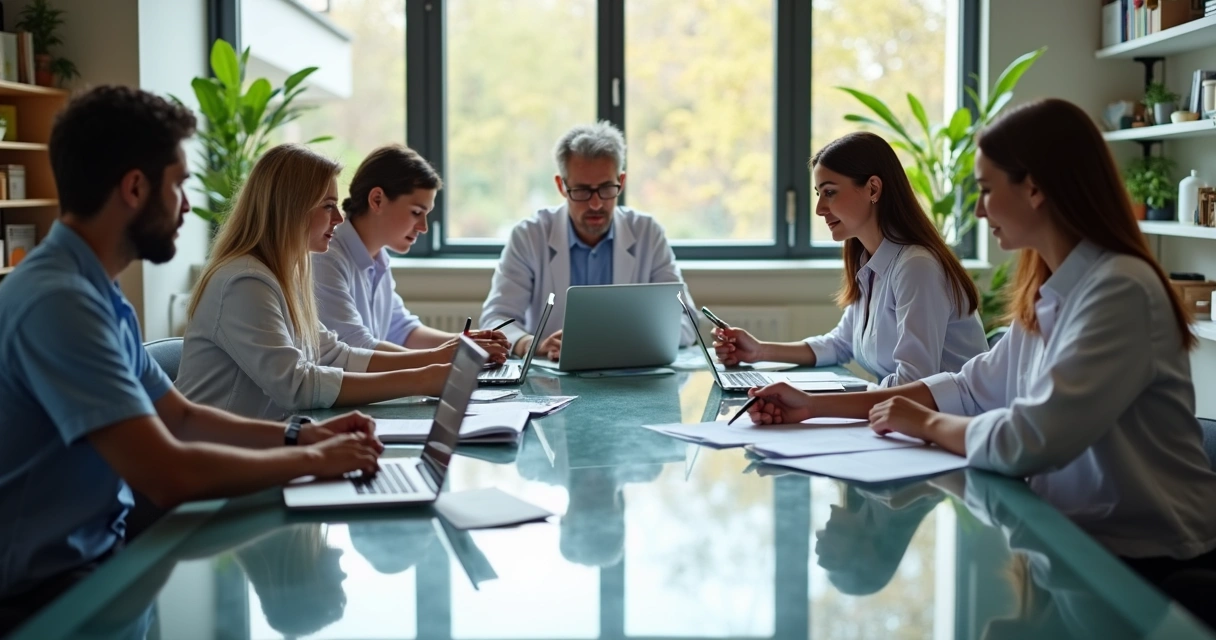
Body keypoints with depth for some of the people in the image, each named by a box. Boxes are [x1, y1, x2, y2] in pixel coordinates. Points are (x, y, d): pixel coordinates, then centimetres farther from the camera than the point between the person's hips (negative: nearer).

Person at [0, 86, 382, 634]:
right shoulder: (58, 300, -24)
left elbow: (179, 417, 18)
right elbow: (169, 475, -29)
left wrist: (301, 434, 5)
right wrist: (308, 459, -16)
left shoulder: (98, 293, 8)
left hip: (99, 550, 9)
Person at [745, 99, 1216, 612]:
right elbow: (972, 388, 12)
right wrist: (814, 407, 8)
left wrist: (926, 424, -9)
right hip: (1074, 534, 7)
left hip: (1146, 565, -7)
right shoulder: (1049, 293, 5)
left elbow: (1027, 442, -29)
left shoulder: (1119, 290, -22)